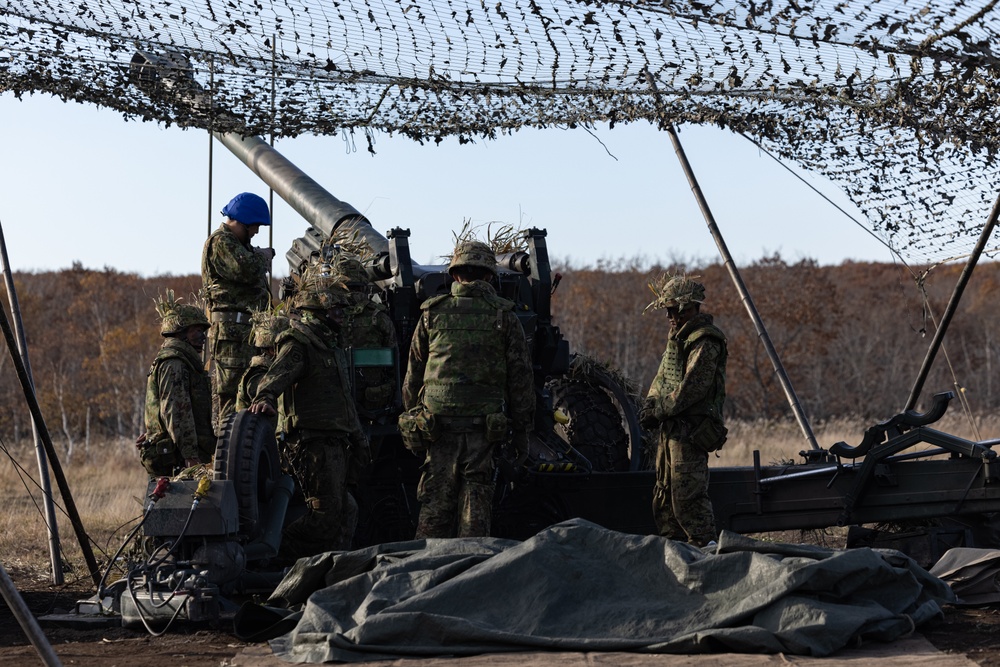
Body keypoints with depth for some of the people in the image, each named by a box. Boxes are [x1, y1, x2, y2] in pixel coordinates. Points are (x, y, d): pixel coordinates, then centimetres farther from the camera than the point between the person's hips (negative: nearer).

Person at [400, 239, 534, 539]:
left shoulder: (433, 314, 6)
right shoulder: (504, 317, 3)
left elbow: (413, 376, 10)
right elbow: (519, 378, 2)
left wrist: (411, 418, 18)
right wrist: (521, 430, 7)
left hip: (438, 421, 1)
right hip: (484, 422, -1)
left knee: (435, 501, 5)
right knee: (477, 500, 4)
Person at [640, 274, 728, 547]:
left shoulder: (705, 342, -14)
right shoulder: (678, 337, 18)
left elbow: (691, 388, -21)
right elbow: (662, 377, 20)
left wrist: (659, 410, -16)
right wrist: (651, 402, 2)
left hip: (690, 432, -10)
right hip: (672, 430, 10)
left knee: (687, 495, -13)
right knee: (664, 494, 13)